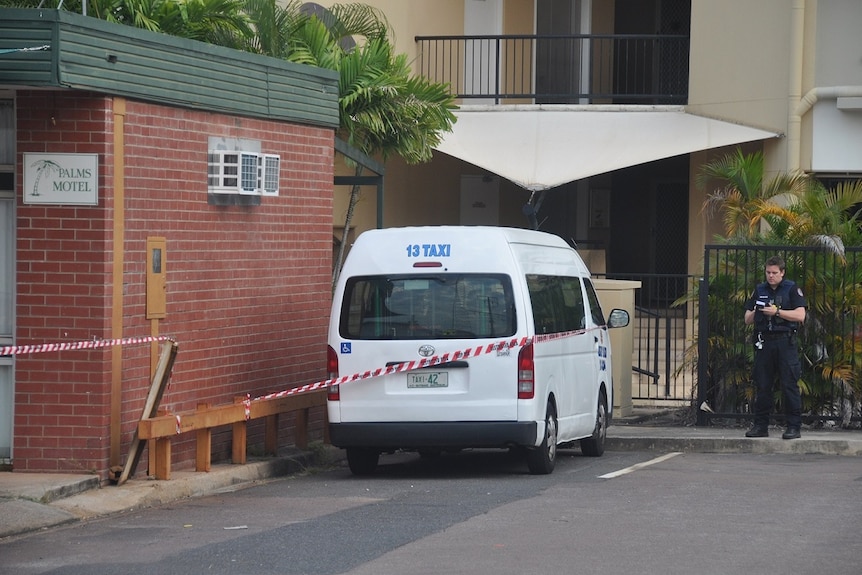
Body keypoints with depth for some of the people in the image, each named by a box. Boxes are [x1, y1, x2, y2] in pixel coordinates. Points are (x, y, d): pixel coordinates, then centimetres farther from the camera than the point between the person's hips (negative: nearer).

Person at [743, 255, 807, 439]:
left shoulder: (792, 289, 4)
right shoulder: (760, 290, 17)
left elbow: (800, 315, -7)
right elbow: (747, 320, 17)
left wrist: (777, 311, -13)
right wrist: (755, 312, -5)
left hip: (785, 342, -4)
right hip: (764, 342, 4)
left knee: (790, 385, -6)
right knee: (762, 385, 4)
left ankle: (794, 426, -4)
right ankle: (760, 426, 10)